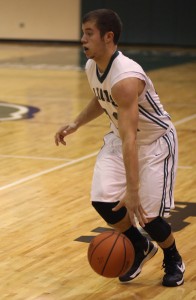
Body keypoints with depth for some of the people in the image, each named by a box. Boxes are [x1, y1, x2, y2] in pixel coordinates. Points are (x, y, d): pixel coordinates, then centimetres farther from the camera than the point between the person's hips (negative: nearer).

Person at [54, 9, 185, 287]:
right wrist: (76, 123, 4)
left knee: (147, 213, -11)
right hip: (119, 137, 7)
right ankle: (141, 248, 18)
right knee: (102, 200, -8)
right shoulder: (92, 67, -9)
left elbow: (130, 140, -40)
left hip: (156, 141, -7)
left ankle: (173, 261, 21)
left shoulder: (125, 78, -35)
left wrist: (132, 192, -42)